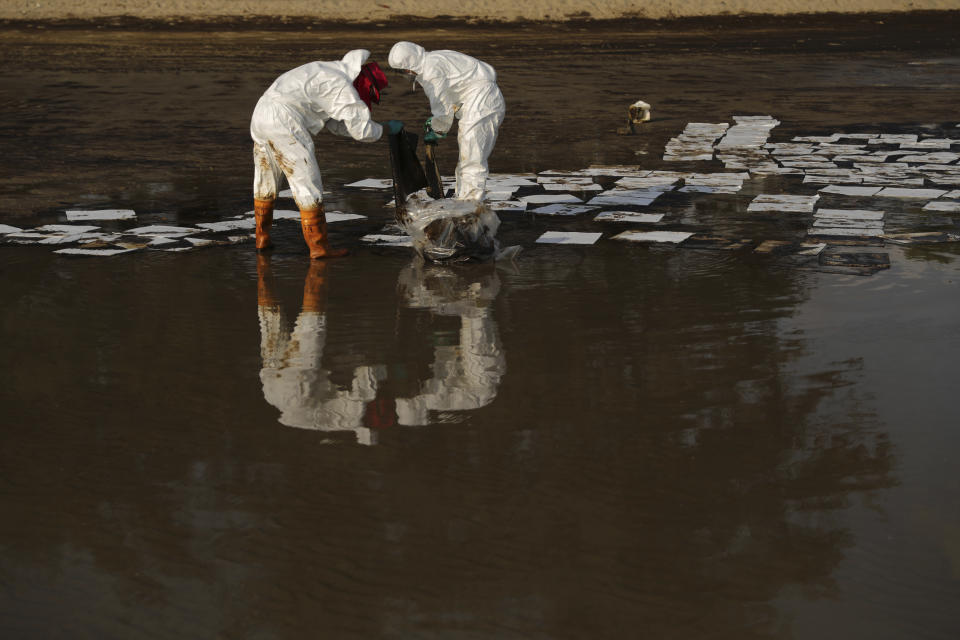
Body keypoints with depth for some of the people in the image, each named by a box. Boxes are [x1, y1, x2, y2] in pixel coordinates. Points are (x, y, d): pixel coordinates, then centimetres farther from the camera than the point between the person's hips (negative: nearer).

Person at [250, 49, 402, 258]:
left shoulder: (326, 73, 25)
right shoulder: (343, 87, -5)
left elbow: (334, 123, 28)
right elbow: (362, 130, -6)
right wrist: (387, 128, 13)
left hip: (260, 116, 10)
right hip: (284, 123, -10)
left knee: (265, 178, 22)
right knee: (307, 183, -4)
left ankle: (262, 237, 31)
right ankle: (318, 246, -1)